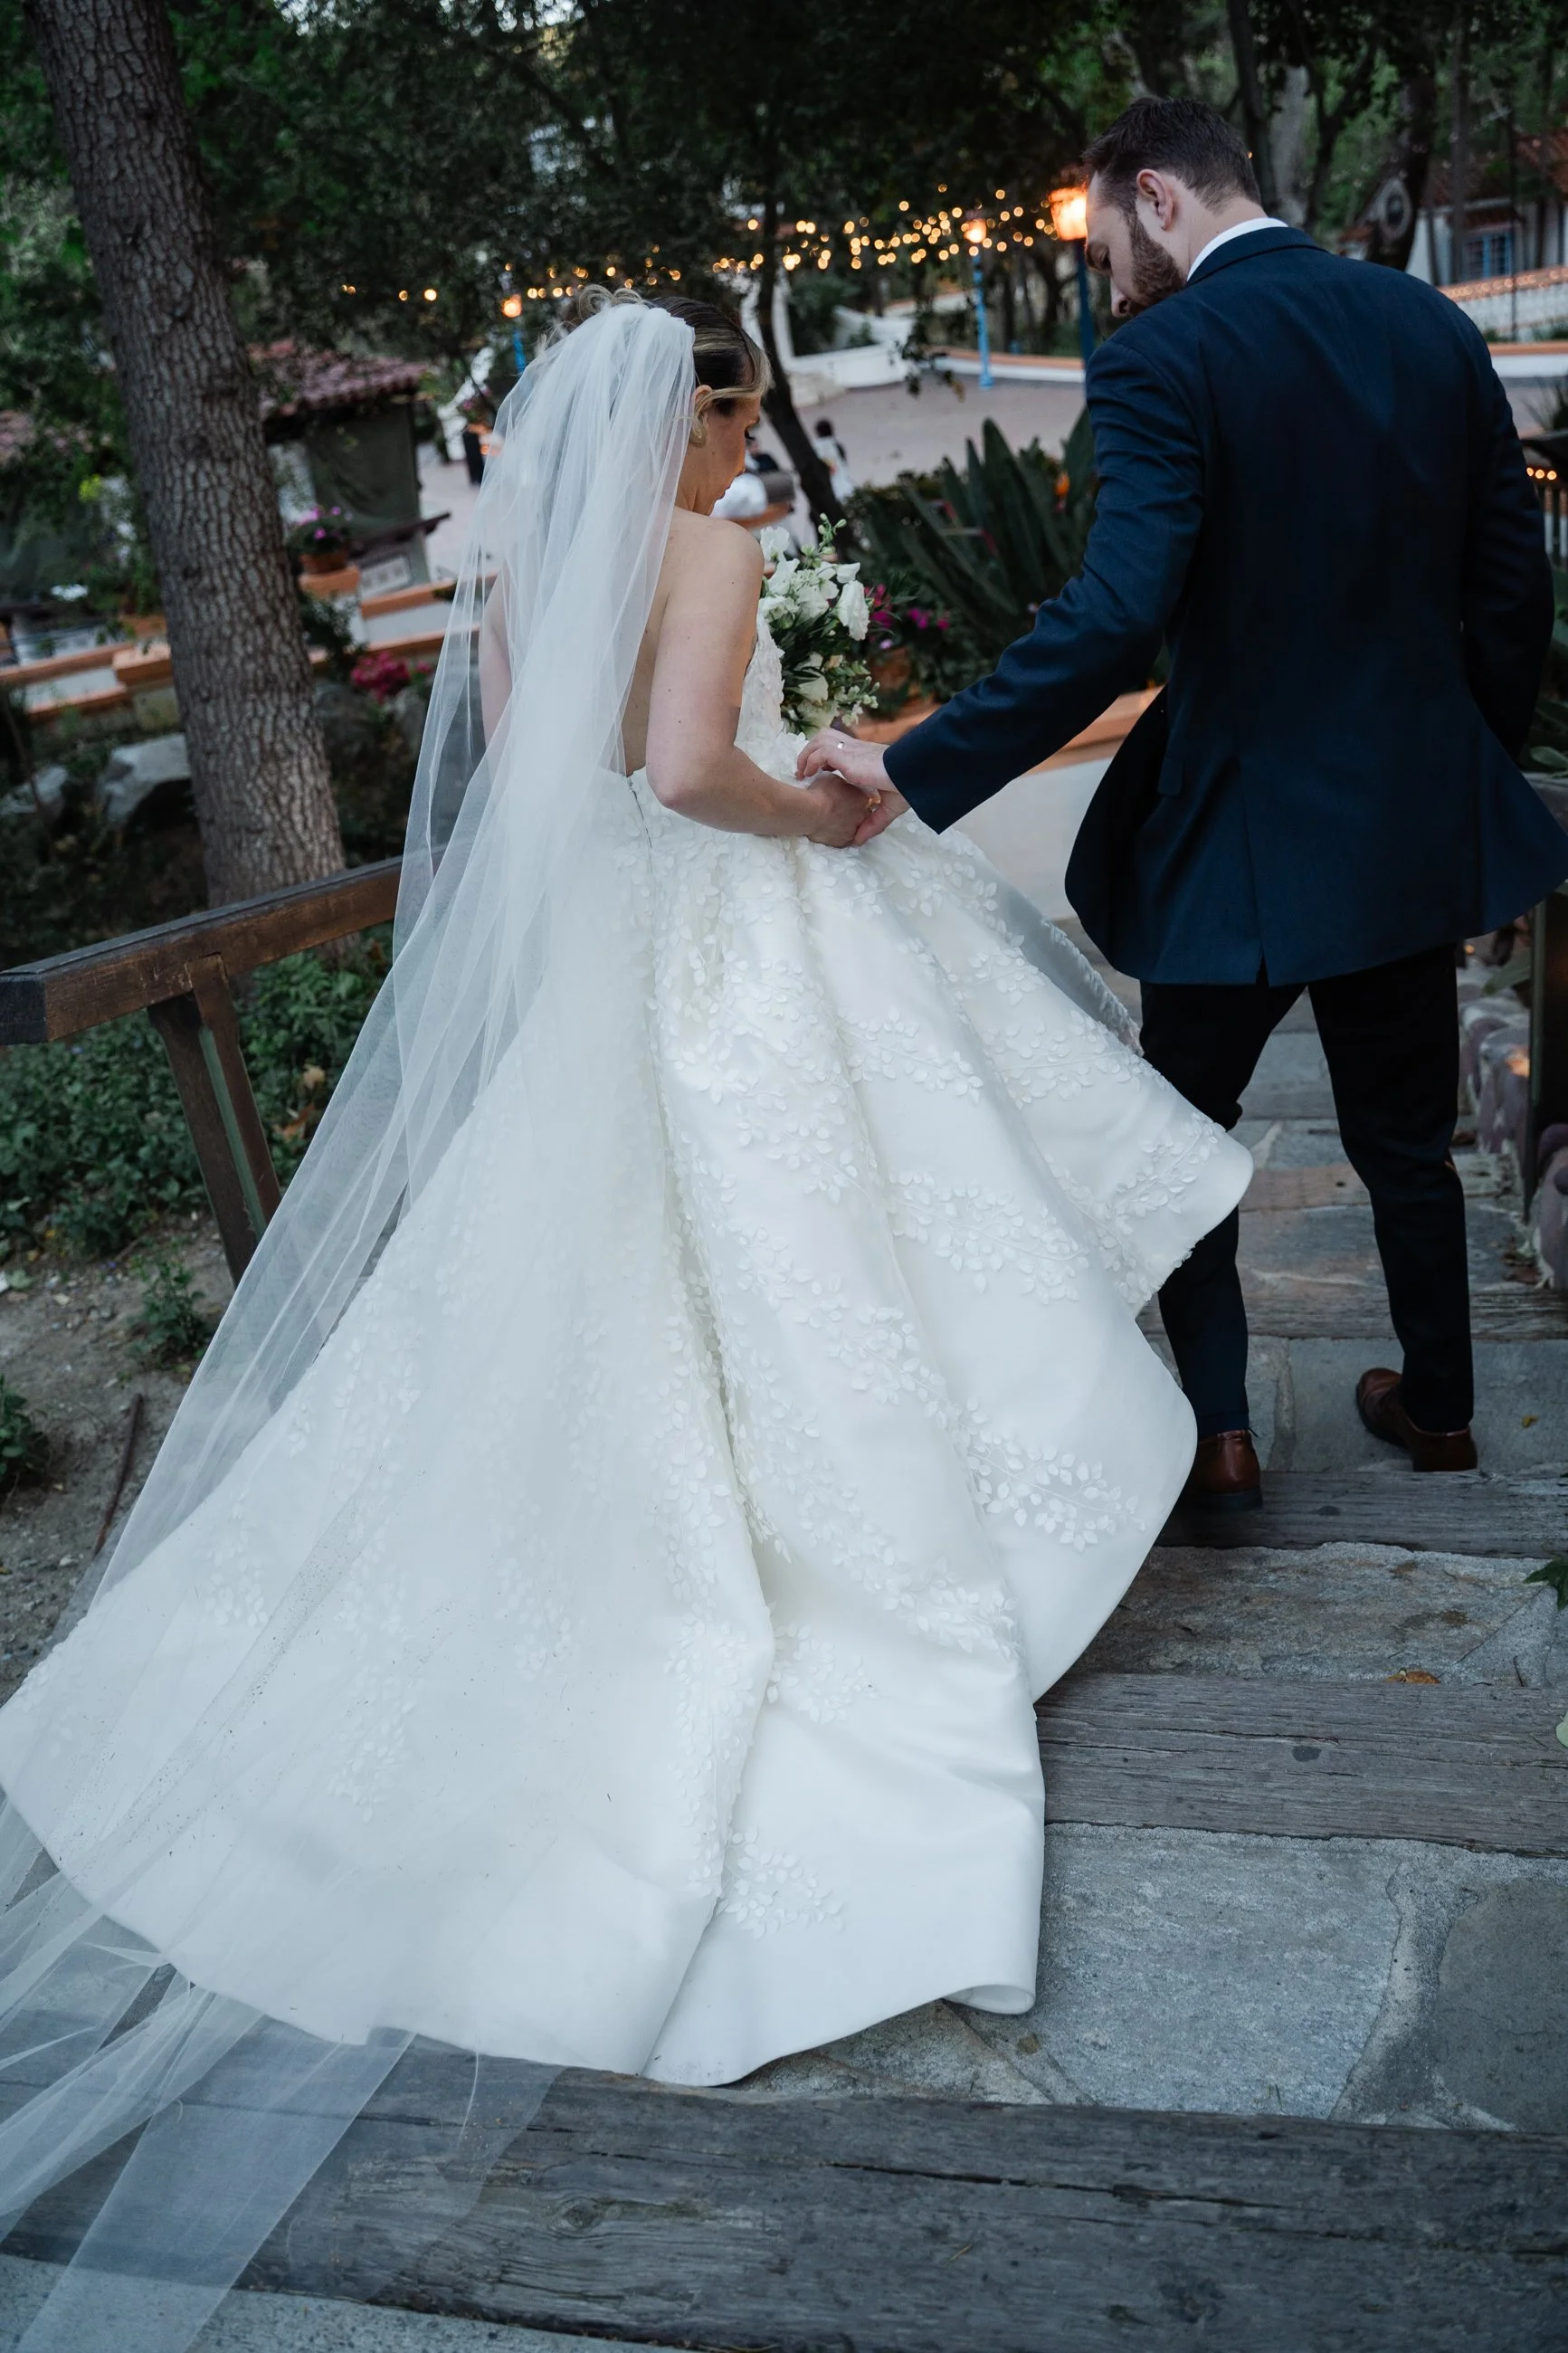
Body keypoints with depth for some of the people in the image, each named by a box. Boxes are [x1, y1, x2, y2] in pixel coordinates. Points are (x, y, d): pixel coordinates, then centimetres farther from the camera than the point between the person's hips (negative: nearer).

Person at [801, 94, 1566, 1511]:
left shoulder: (1164, 360, -16)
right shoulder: (1436, 328, 4)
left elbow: (1115, 617, -28)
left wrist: (918, 771, -24)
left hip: (1243, 834, -6)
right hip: (1417, 821, 6)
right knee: (1406, 1137, 21)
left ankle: (1219, 1436, 19)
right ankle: (1437, 1404, 37)